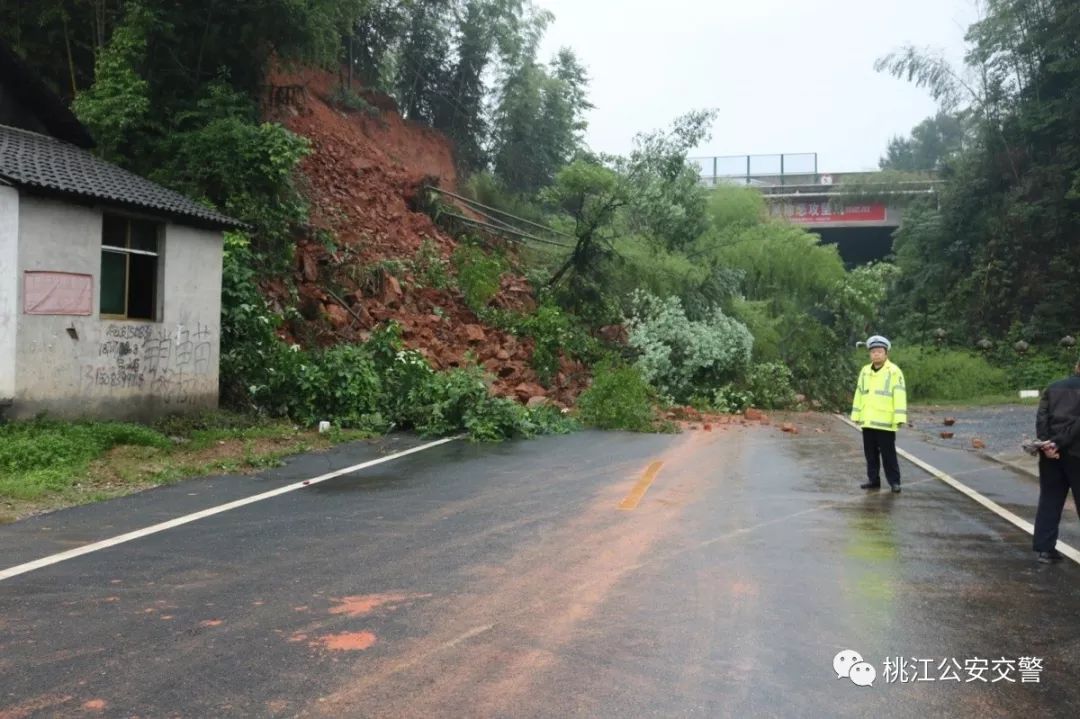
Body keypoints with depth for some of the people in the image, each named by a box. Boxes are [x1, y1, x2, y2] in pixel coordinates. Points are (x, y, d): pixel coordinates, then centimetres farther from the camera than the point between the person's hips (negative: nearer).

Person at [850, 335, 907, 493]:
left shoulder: (894, 372, -7)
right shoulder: (865, 371, 11)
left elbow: (900, 396, -12)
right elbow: (859, 394, 15)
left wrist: (900, 418, -18)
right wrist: (856, 415, 12)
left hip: (885, 422, -6)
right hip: (867, 421, 6)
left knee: (888, 454, 0)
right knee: (870, 453, 11)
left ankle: (894, 481, 10)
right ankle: (873, 480, 21)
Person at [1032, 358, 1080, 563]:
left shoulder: (1054, 387, 13)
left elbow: (1041, 417, 0)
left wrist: (1046, 443, -8)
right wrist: (1058, 444, -15)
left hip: (1051, 451, 4)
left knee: (1049, 500, 8)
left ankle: (1045, 548, 8)